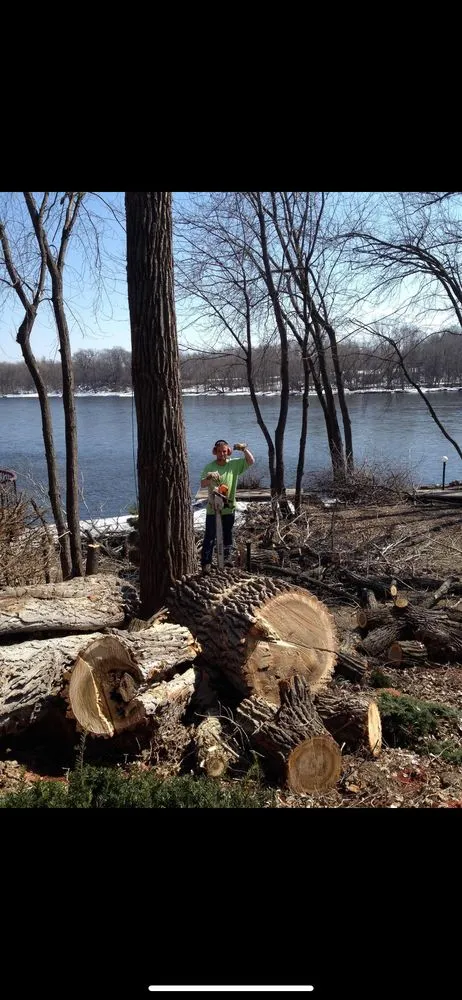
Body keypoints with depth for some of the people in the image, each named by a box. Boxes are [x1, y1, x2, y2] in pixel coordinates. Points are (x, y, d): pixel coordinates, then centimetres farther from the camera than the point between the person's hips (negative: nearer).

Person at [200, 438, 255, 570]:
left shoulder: (234, 464, -1)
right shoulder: (210, 467, -6)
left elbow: (251, 461, -7)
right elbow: (202, 484, -15)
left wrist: (244, 449, -20)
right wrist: (209, 478, -36)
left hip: (229, 507, 2)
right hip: (213, 508, -2)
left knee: (227, 535, 16)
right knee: (210, 536, 0)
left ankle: (227, 557, 31)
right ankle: (206, 562, 5)